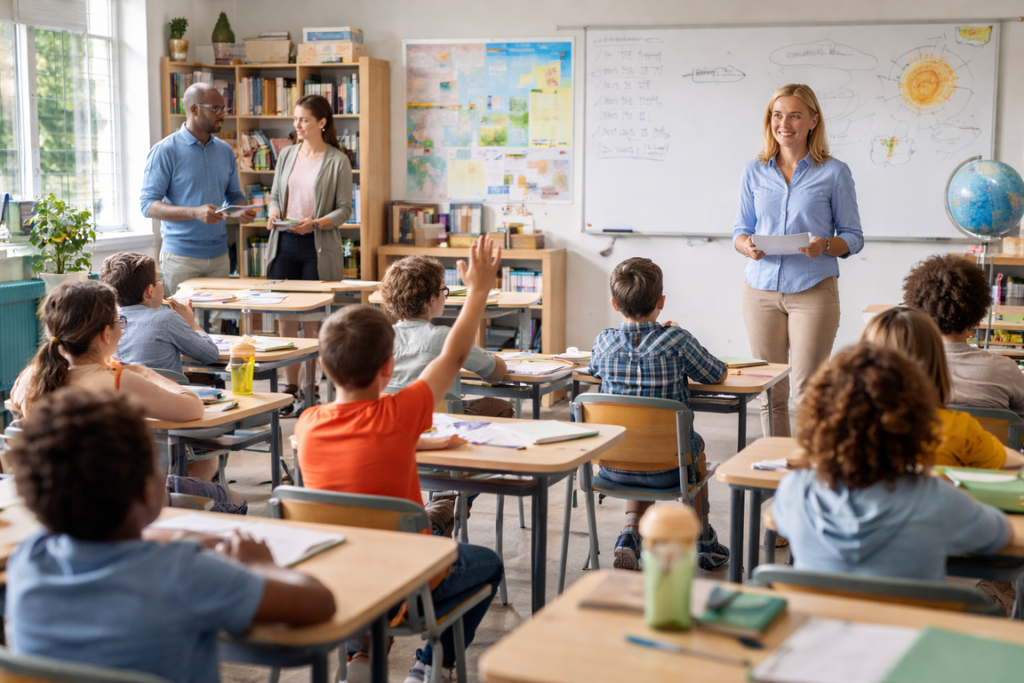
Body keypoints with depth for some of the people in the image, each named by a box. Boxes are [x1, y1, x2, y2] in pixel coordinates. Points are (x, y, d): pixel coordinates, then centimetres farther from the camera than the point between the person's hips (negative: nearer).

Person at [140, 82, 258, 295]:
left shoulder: (225, 151, 10)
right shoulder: (165, 151, -7)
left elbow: (234, 194, 19)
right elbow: (149, 205, -12)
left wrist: (242, 210, -6)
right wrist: (195, 212, -26)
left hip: (219, 255, 5)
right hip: (181, 256, -5)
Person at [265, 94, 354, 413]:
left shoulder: (338, 161, -3)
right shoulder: (287, 154, 12)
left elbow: (344, 209, -3)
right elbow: (275, 195, 18)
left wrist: (316, 223, -19)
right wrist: (273, 211, -4)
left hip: (318, 247, -4)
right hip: (285, 243, 4)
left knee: (313, 322, -1)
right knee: (285, 319, 6)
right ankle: (290, 388, 15)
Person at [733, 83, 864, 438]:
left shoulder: (834, 173, 1)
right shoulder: (754, 171, 10)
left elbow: (853, 237, 3)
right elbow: (740, 229, 14)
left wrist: (825, 246, -18)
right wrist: (748, 246, -10)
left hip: (814, 289, -3)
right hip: (761, 287, 3)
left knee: (807, 391, -5)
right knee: (769, 392, 6)